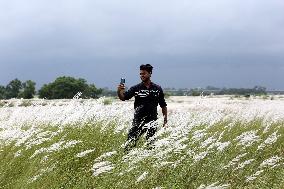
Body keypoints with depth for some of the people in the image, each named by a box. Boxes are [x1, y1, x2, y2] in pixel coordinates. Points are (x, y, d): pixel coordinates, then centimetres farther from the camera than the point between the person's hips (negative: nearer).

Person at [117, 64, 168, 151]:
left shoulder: (157, 89, 5)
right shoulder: (136, 88, 1)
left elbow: (163, 105, 11)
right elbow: (123, 97, -9)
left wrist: (165, 119, 9)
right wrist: (119, 91, -30)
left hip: (152, 121, 1)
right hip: (138, 120, -1)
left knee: (151, 144, 8)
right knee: (130, 143, -6)